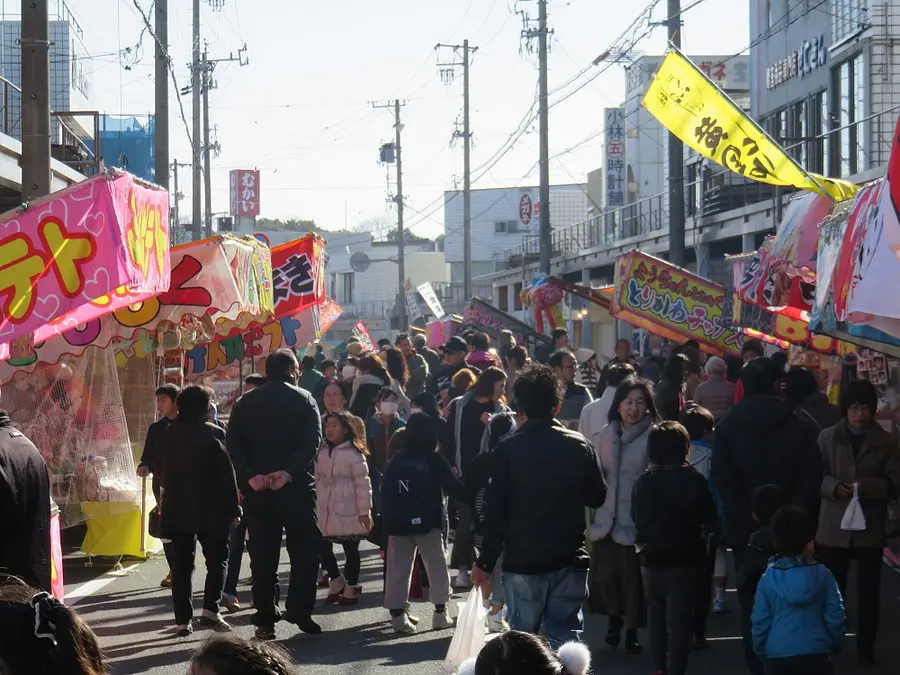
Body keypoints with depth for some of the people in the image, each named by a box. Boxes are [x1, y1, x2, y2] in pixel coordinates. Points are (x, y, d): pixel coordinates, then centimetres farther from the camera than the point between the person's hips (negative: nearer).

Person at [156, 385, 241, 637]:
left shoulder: (168, 435, 4)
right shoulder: (213, 434, -9)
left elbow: (161, 470, 10)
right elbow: (226, 474, -9)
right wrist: (233, 509, -3)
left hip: (176, 509, 3)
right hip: (210, 510, -3)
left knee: (181, 564, 6)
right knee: (217, 559, 10)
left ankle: (183, 620, 4)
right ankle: (210, 609, -5)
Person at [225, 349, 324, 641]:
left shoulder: (245, 403, 10)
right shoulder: (303, 400, 2)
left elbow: (233, 444, -3)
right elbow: (313, 440, -14)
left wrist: (250, 476, -11)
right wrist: (289, 471, -19)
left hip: (257, 489, 3)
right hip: (295, 486, -3)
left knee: (262, 556, 6)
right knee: (304, 551, 6)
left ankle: (265, 620, 4)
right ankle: (299, 612, -3)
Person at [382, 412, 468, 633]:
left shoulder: (395, 461, 6)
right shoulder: (435, 460, -5)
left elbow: (385, 493, 7)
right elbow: (454, 488, -3)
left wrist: (387, 522, 12)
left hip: (398, 524, 3)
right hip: (427, 523, -3)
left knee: (398, 569, 6)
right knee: (436, 566, 8)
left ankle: (398, 613, 3)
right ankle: (440, 612, 7)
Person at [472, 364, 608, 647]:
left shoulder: (508, 449, -8)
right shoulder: (579, 446, -2)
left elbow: (497, 511, -7)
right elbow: (597, 497, 7)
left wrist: (485, 562, 0)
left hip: (522, 562, -1)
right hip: (570, 560, 1)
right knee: (567, 641, 4)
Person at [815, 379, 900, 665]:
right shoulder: (828, 437, 1)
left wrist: (867, 486, -21)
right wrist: (835, 487, -19)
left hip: (870, 529, 0)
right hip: (833, 528, 0)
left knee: (869, 591, 7)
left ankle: (865, 649, 17)